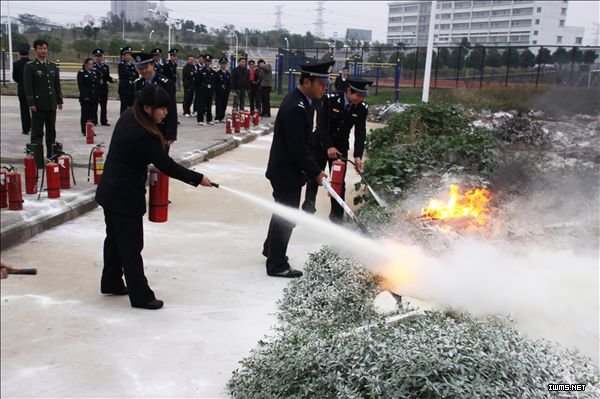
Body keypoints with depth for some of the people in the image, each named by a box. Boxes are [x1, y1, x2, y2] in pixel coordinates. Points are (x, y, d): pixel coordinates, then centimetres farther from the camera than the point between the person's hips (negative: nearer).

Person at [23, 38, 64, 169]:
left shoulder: (53, 66, 13)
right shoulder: (30, 66, -2)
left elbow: (57, 85, 15)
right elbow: (28, 86, -7)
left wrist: (59, 100, 11)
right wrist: (31, 103, -14)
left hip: (51, 104, 5)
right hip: (38, 105, -5)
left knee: (51, 132, 12)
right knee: (37, 133, -3)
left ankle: (52, 157, 21)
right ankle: (37, 161, -3)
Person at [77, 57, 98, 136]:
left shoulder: (94, 73, 15)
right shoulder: (81, 73, -3)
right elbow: (80, 85, -10)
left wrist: (97, 96, 8)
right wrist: (85, 96, -17)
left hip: (93, 97, 5)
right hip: (85, 98, -5)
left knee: (92, 114, 7)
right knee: (85, 114, -1)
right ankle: (84, 131, 4)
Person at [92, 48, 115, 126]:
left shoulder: (106, 66, 14)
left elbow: (108, 77, 13)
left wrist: (112, 80, -6)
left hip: (104, 89, 4)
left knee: (104, 106, 7)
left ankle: (104, 121, 13)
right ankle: (94, 121, 8)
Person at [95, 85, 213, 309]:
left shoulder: (127, 118, 1)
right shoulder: (143, 135, -26)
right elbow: (166, 166, -23)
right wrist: (198, 179, -15)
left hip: (110, 191, 9)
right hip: (126, 197, -9)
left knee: (115, 239, 21)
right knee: (131, 247, -1)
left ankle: (111, 283, 35)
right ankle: (140, 296, 9)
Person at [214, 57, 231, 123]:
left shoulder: (228, 74, 14)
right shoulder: (217, 73, -2)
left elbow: (230, 83, 15)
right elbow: (215, 83, -5)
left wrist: (228, 89, 4)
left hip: (226, 92, 5)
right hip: (219, 92, -5)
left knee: (224, 105, 5)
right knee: (219, 105, -5)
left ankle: (221, 117, 12)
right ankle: (217, 118, -2)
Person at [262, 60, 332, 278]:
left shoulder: (300, 101, 6)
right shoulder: (296, 107, -25)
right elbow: (297, 148, -26)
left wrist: (313, 170, 13)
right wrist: (315, 173, -18)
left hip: (285, 169, 10)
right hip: (287, 172, -10)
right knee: (286, 218, 2)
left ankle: (271, 249, 42)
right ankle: (277, 265, 15)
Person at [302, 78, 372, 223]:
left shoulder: (362, 109, -10)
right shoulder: (330, 100, -20)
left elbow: (360, 133, -14)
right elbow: (321, 125, -22)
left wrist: (358, 156, -25)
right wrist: (329, 147, -29)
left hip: (340, 147, 2)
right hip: (320, 144, -2)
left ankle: (337, 217, 12)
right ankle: (308, 209, 22)